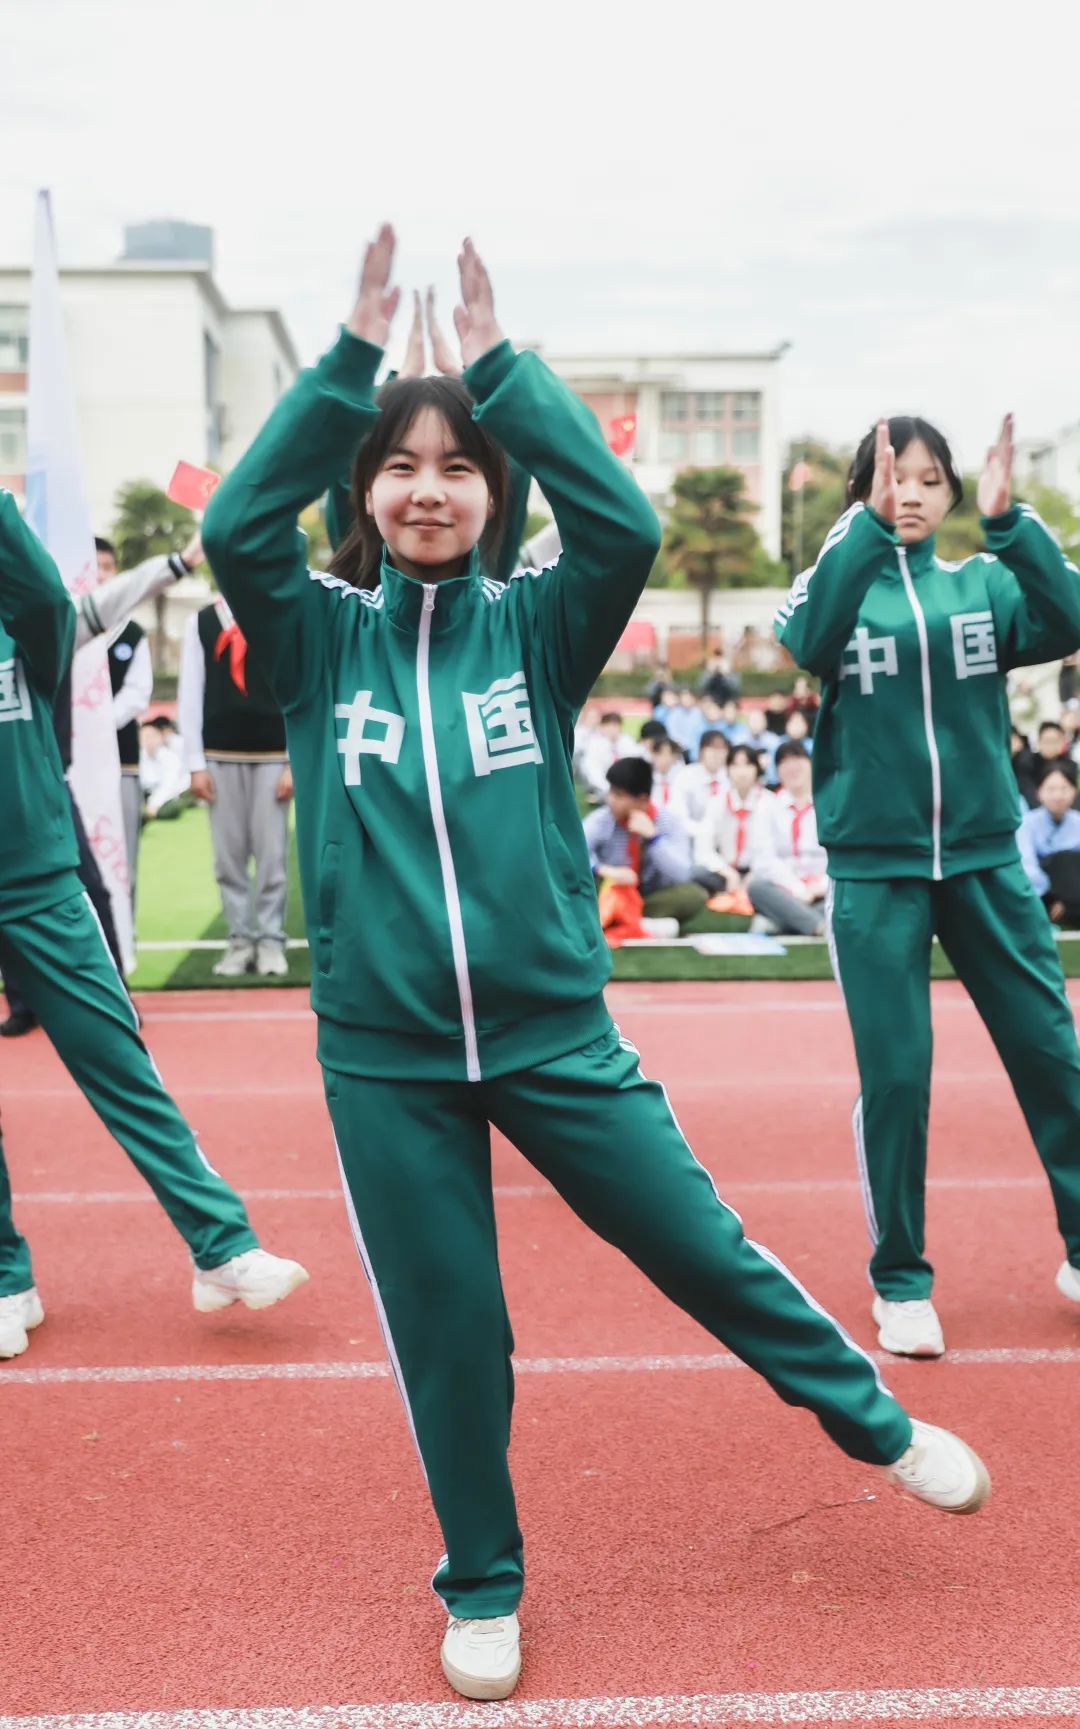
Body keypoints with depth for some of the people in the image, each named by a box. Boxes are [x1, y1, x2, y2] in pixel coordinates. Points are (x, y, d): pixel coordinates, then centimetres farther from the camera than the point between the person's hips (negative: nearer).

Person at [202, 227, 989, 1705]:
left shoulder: (535, 627, 1)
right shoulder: (320, 637, 1)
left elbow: (625, 525, -17)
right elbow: (237, 527, -17)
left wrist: (499, 362, -14)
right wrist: (354, 354, -16)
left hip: (554, 1028, 0)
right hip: (382, 1055, 0)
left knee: (706, 1251, 10)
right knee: (444, 1332, 11)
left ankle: (877, 1421, 37)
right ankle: (482, 1584, 34)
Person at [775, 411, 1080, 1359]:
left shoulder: (987, 582, 7)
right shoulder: (838, 582, 3)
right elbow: (807, 643, -20)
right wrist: (870, 527, -27)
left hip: (986, 857, 2)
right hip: (876, 865, -2)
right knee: (894, 1077, 0)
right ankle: (900, 1278, 16)